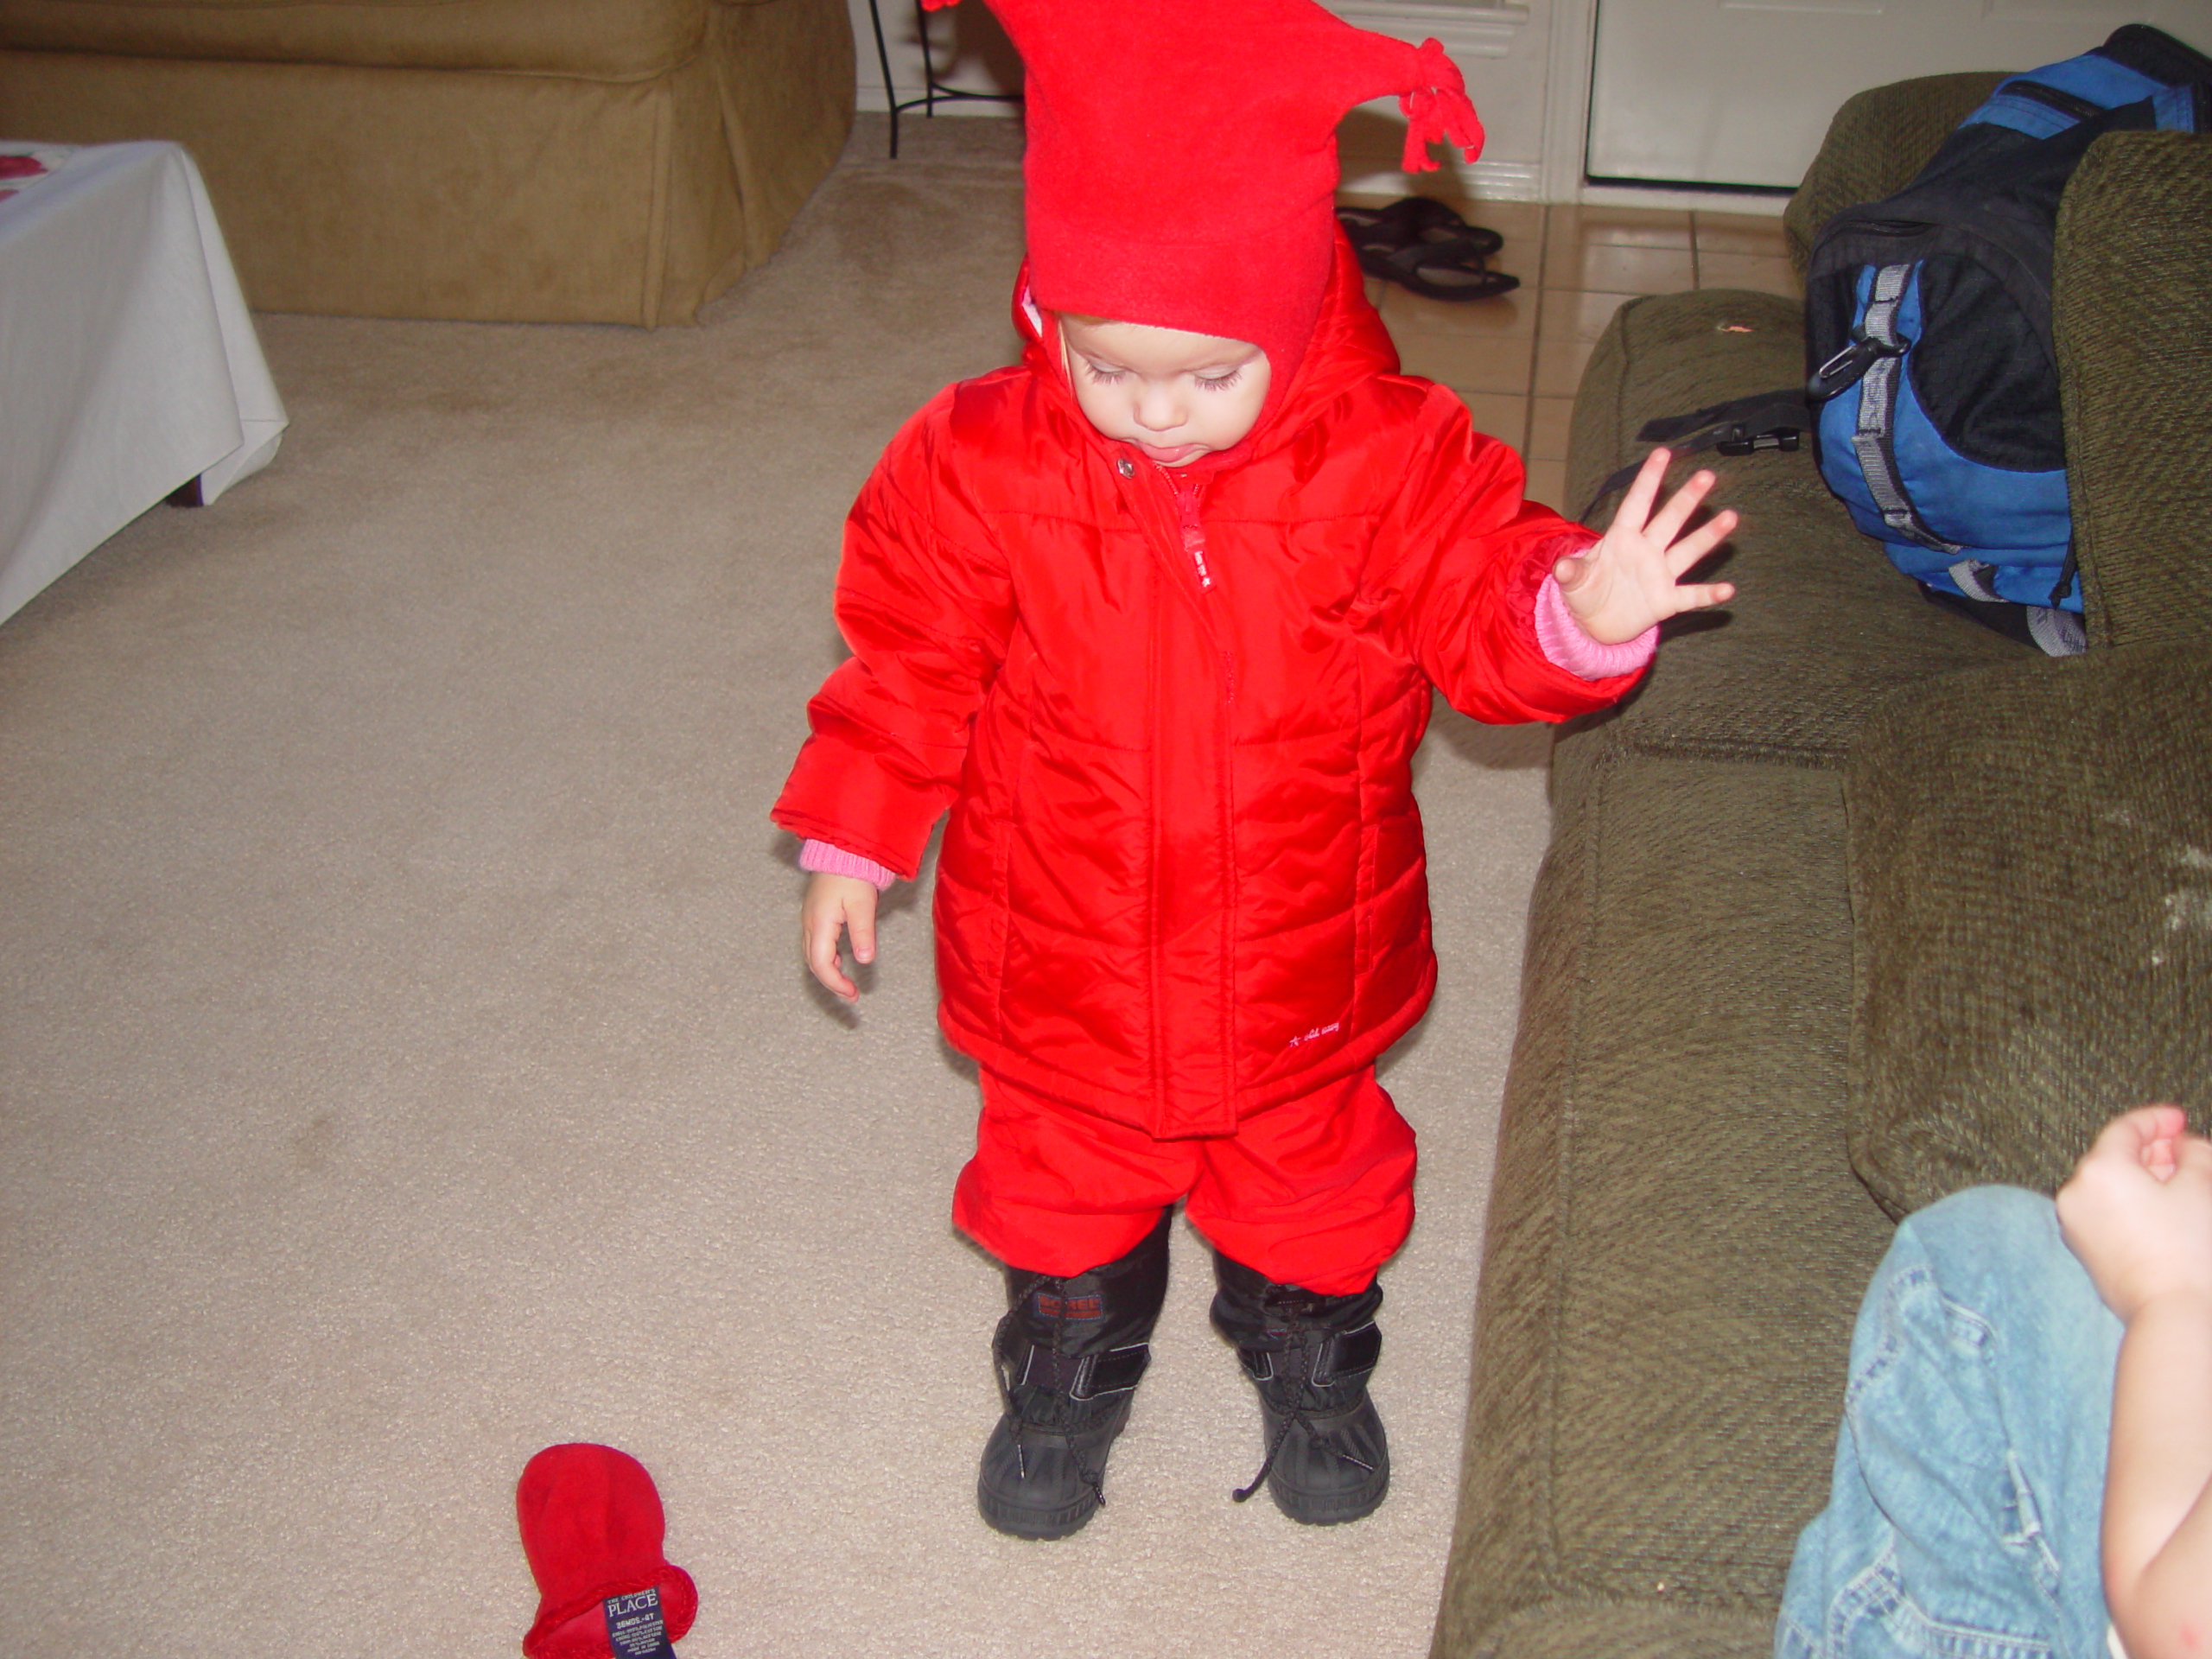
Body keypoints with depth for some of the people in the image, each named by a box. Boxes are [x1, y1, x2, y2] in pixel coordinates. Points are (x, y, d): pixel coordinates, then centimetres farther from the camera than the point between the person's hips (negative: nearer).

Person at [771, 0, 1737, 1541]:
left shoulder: (1387, 457, -19)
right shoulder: (979, 464, -17)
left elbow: (1482, 606, -12)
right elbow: (906, 661, -5)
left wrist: (1580, 613, -34)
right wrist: (851, 845, -1)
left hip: (1299, 957, 0)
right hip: (1066, 960, 0)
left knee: (1310, 1159, 24)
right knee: (1064, 1168, 23)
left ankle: (1311, 1351, 54)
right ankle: (1072, 1357, 53)